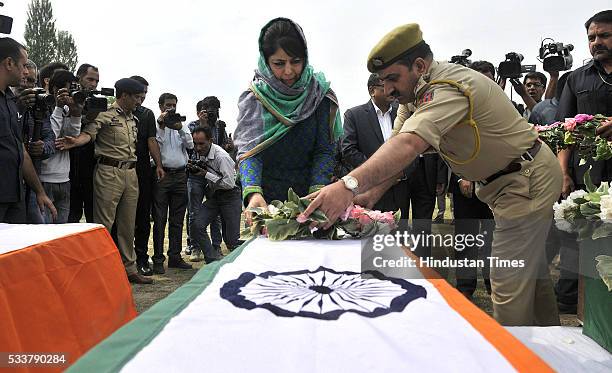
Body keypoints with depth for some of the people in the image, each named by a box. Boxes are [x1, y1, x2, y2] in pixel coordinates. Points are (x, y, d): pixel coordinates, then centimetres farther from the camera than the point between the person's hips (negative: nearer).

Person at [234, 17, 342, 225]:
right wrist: (253, 192, -31)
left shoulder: (319, 94, -4)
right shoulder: (254, 98, -5)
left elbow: (325, 150, -7)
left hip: (307, 195, 1)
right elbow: (249, 150, -13)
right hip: (265, 198, 0)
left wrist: (317, 192, -23)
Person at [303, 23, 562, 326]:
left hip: (527, 181, -10)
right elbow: (400, 148, -1)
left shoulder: (447, 87, -30)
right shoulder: (415, 93, 1)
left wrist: (349, 185, -56)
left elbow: (409, 145, -46)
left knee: (509, 285, -7)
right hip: (516, 180, 10)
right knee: (531, 268, 22)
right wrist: (367, 194, -13)